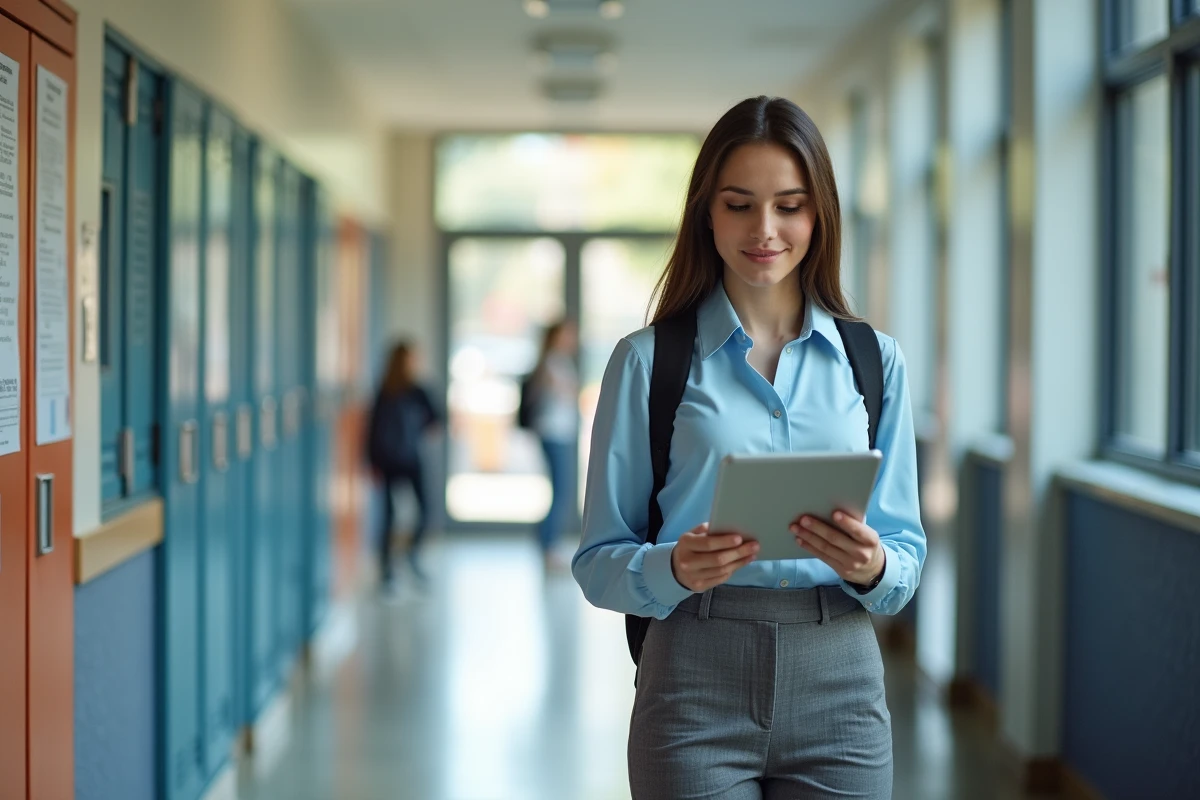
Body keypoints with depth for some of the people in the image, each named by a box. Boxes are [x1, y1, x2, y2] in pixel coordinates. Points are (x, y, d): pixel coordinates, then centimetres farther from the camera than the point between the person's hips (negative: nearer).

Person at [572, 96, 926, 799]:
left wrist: (872, 569, -14)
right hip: (697, 688, -2)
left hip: (839, 684, 2)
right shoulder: (649, 360, 1)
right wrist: (675, 569, -20)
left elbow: (908, 555, 8)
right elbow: (598, 562, 0)